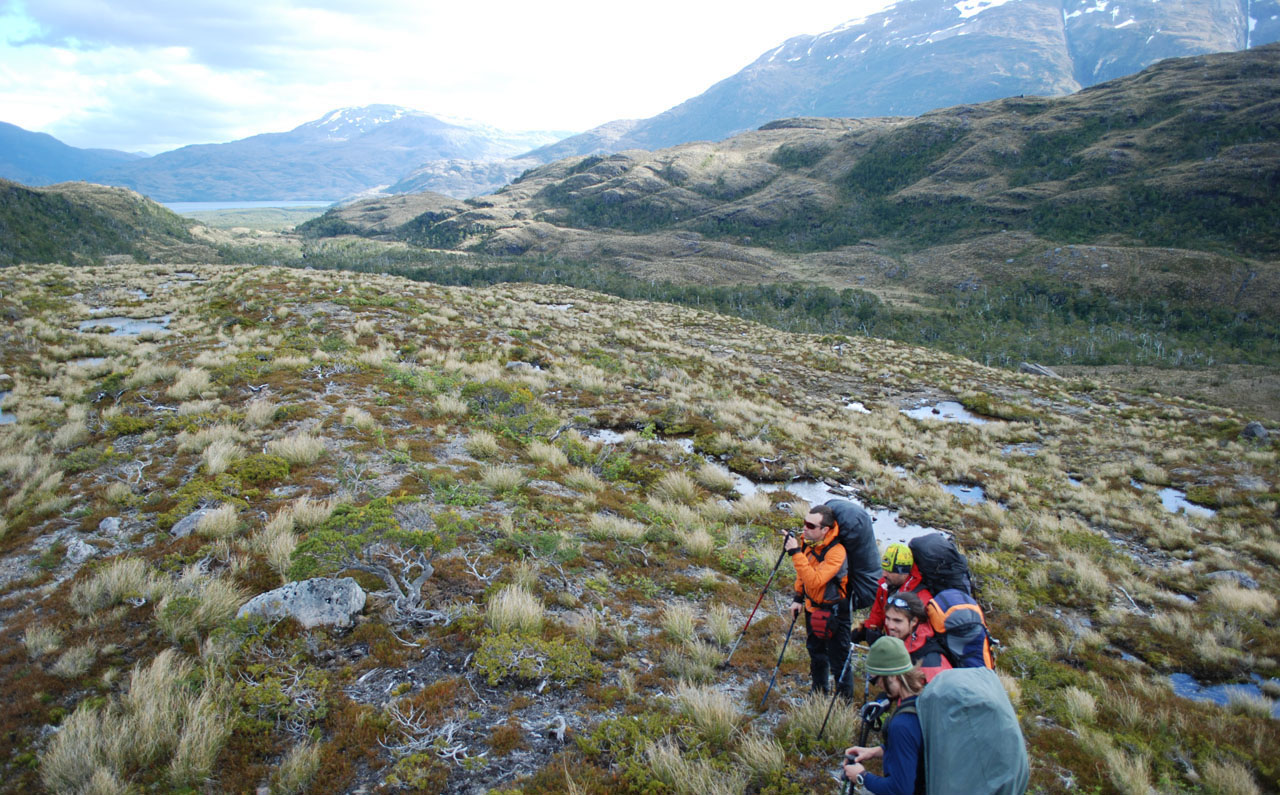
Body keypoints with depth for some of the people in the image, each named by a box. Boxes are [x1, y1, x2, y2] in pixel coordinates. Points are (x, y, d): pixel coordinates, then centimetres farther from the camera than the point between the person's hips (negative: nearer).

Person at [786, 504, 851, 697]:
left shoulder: (836, 552, -31)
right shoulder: (806, 540, -8)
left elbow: (814, 581, -40)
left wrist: (796, 554, -41)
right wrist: (798, 597, 8)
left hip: (835, 611, -7)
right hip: (813, 607, 7)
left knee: (838, 658, 3)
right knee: (816, 652, 22)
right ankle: (819, 692, 41)